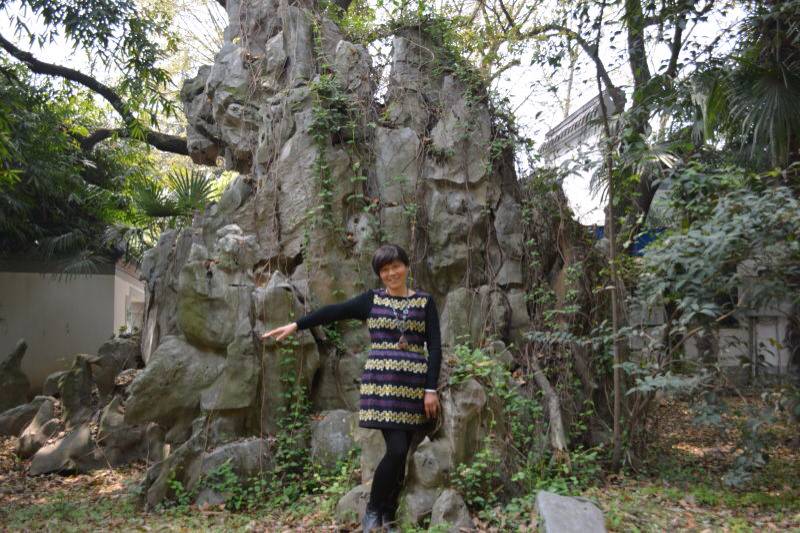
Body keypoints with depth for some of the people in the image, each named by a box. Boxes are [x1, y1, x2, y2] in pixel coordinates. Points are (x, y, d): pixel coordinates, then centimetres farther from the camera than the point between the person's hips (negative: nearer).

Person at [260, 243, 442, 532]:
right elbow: (335, 311, -3)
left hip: (414, 383, 2)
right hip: (382, 380, -2)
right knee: (397, 449, -12)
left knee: (400, 453, 5)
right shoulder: (372, 299, 6)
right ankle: (372, 510, 9)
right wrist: (295, 325, -12)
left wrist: (431, 389, -4)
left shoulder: (425, 301, 7)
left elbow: (434, 347, 3)